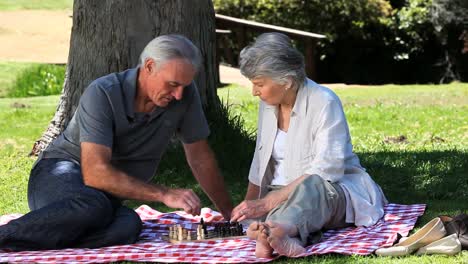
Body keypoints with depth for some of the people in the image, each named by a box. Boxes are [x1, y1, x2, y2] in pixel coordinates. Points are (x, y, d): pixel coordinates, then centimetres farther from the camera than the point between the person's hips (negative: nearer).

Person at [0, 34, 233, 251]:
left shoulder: (185, 93, -6)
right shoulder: (102, 94, -20)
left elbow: (200, 158, 7)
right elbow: (95, 172, -29)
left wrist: (230, 215, 9)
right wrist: (165, 194, -33)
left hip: (108, 195, 5)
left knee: (129, 226, -35)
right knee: (93, 207, -42)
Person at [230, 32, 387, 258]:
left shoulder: (324, 102, -15)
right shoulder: (268, 104, 7)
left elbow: (325, 172, -25)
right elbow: (260, 165, 18)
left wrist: (267, 202, -31)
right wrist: (248, 206, 6)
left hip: (331, 191, -6)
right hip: (284, 196, 6)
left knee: (311, 186, -42)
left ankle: (277, 232, -72)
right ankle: (288, 238, -64)